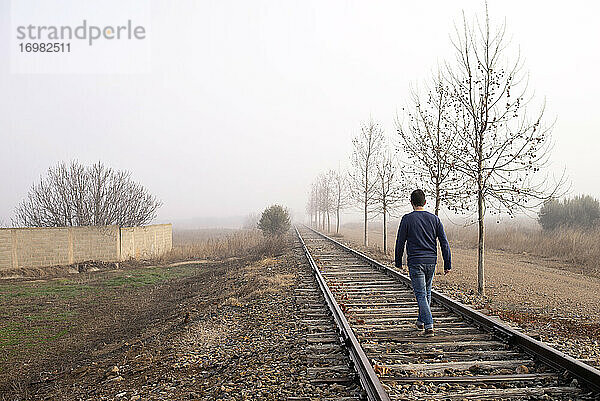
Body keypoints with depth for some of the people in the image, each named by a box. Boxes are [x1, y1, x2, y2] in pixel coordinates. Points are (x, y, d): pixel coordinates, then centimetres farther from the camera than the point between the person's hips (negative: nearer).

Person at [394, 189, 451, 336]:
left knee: (421, 294, -1)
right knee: (427, 292, 20)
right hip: (431, 261, 4)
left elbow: (400, 242, -4)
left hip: (415, 262, -4)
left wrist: (398, 262, 9)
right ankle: (421, 320, 33)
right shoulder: (434, 219, 4)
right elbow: (444, 243, 2)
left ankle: (429, 325, -10)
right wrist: (447, 264, 7)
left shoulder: (407, 219, -6)